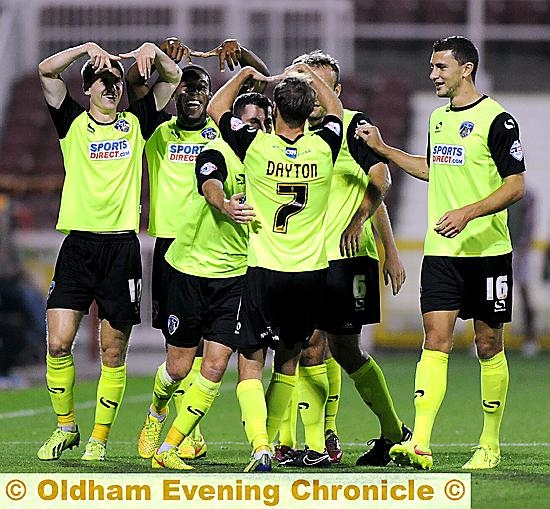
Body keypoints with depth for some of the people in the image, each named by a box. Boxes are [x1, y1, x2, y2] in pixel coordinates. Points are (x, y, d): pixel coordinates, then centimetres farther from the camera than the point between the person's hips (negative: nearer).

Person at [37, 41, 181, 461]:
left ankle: (100, 439, 10)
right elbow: (46, 71, -3)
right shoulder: (74, 123, 7)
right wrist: (88, 48, -10)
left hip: (122, 248, 1)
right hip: (78, 244, -1)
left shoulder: (135, 123, 10)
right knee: (58, 343, -8)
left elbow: (173, 78, 13)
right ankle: (66, 427, 9)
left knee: (114, 353, 1)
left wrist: (153, 51, -5)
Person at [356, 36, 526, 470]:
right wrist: (383, 149, 25)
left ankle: (490, 446, 13)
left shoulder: (496, 119, -9)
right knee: (436, 340, -5)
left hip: (487, 251, -5)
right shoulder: (438, 118, 13)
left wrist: (467, 213, -24)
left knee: (489, 346, 3)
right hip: (441, 252, 5)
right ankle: (419, 445, -15)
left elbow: (515, 186, -13)